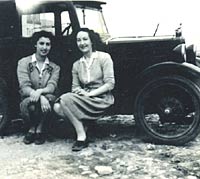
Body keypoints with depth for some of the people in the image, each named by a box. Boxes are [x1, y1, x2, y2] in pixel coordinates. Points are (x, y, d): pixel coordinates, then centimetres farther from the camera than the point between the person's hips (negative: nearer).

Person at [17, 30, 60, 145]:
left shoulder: (54, 67, 9)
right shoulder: (24, 62, 1)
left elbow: (52, 86, -9)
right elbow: (24, 87, -12)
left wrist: (40, 91, -33)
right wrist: (41, 98, -30)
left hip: (46, 102, 1)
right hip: (29, 99, -1)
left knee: (50, 97, -33)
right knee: (28, 104, -36)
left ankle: (40, 129, -9)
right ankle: (32, 128, -2)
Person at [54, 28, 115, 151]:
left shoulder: (104, 57, -1)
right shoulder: (77, 64, 15)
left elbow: (110, 84, -8)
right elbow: (75, 86, 14)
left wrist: (90, 93, -17)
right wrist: (78, 91, -11)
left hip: (101, 99, -5)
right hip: (84, 99, 5)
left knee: (66, 99, -27)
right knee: (58, 107, -21)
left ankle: (82, 137, -19)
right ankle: (82, 127, -4)